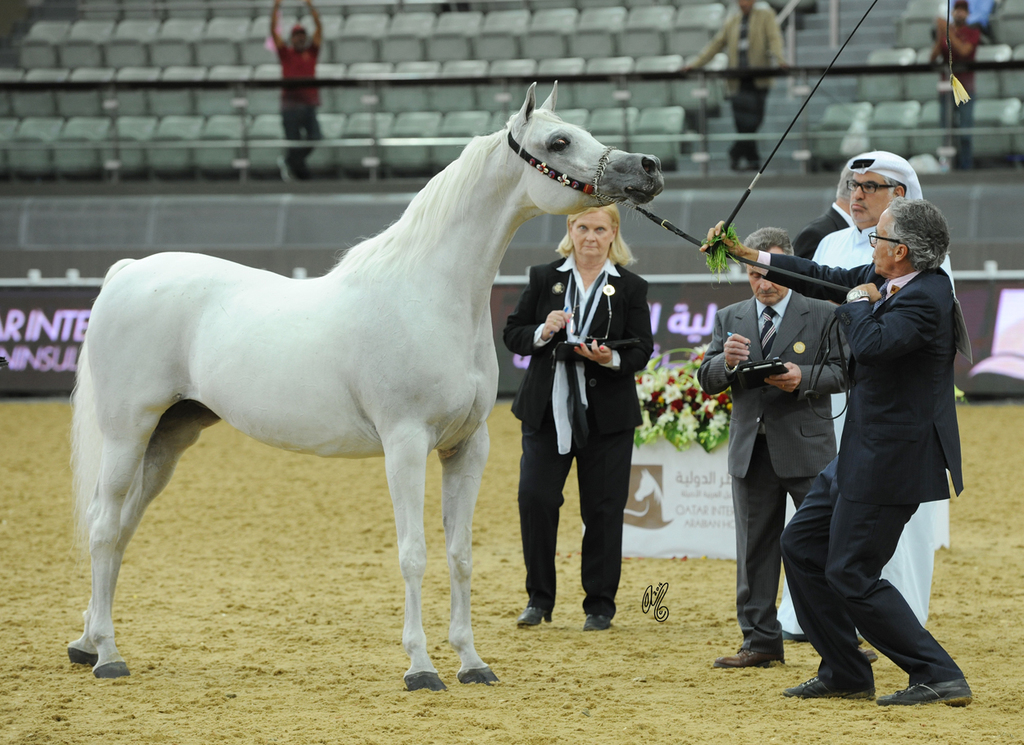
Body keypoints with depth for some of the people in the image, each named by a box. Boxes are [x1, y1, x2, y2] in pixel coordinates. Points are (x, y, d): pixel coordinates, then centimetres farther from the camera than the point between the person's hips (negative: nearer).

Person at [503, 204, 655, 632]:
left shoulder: (630, 288, 4)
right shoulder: (544, 279, 7)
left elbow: (641, 352, -1)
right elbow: (512, 334, 6)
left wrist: (610, 358, -21)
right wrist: (542, 332, -14)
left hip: (606, 416, -1)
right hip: (547, 411, 1)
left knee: (602, 510, 2)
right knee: (534, 498, -7)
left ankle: (600, 605, 13)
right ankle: (539, 598, 9)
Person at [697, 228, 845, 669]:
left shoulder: (822, 315, 2)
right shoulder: (729, 319, 12)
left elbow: (842, 371, -4)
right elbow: (706, 381, 7)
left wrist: (803, 377, -22)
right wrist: (725, 361, -14)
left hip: (806, 447, -4)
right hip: (751, 450, 4)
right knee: (754, 549, 6)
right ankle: (761, 642, 12)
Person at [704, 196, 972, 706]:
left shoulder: (926, 297, -22)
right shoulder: (883, 279, 8)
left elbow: (872, 344, -37)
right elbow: (825, 280, 23)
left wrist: (860, 303, -16)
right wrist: (745, 254, 27)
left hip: (890, 461, -10)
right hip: (862, 454, 10)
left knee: (851, 575, -8)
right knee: (801, 546, 15)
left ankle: (939, 678, -4)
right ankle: (845, 675, 20)